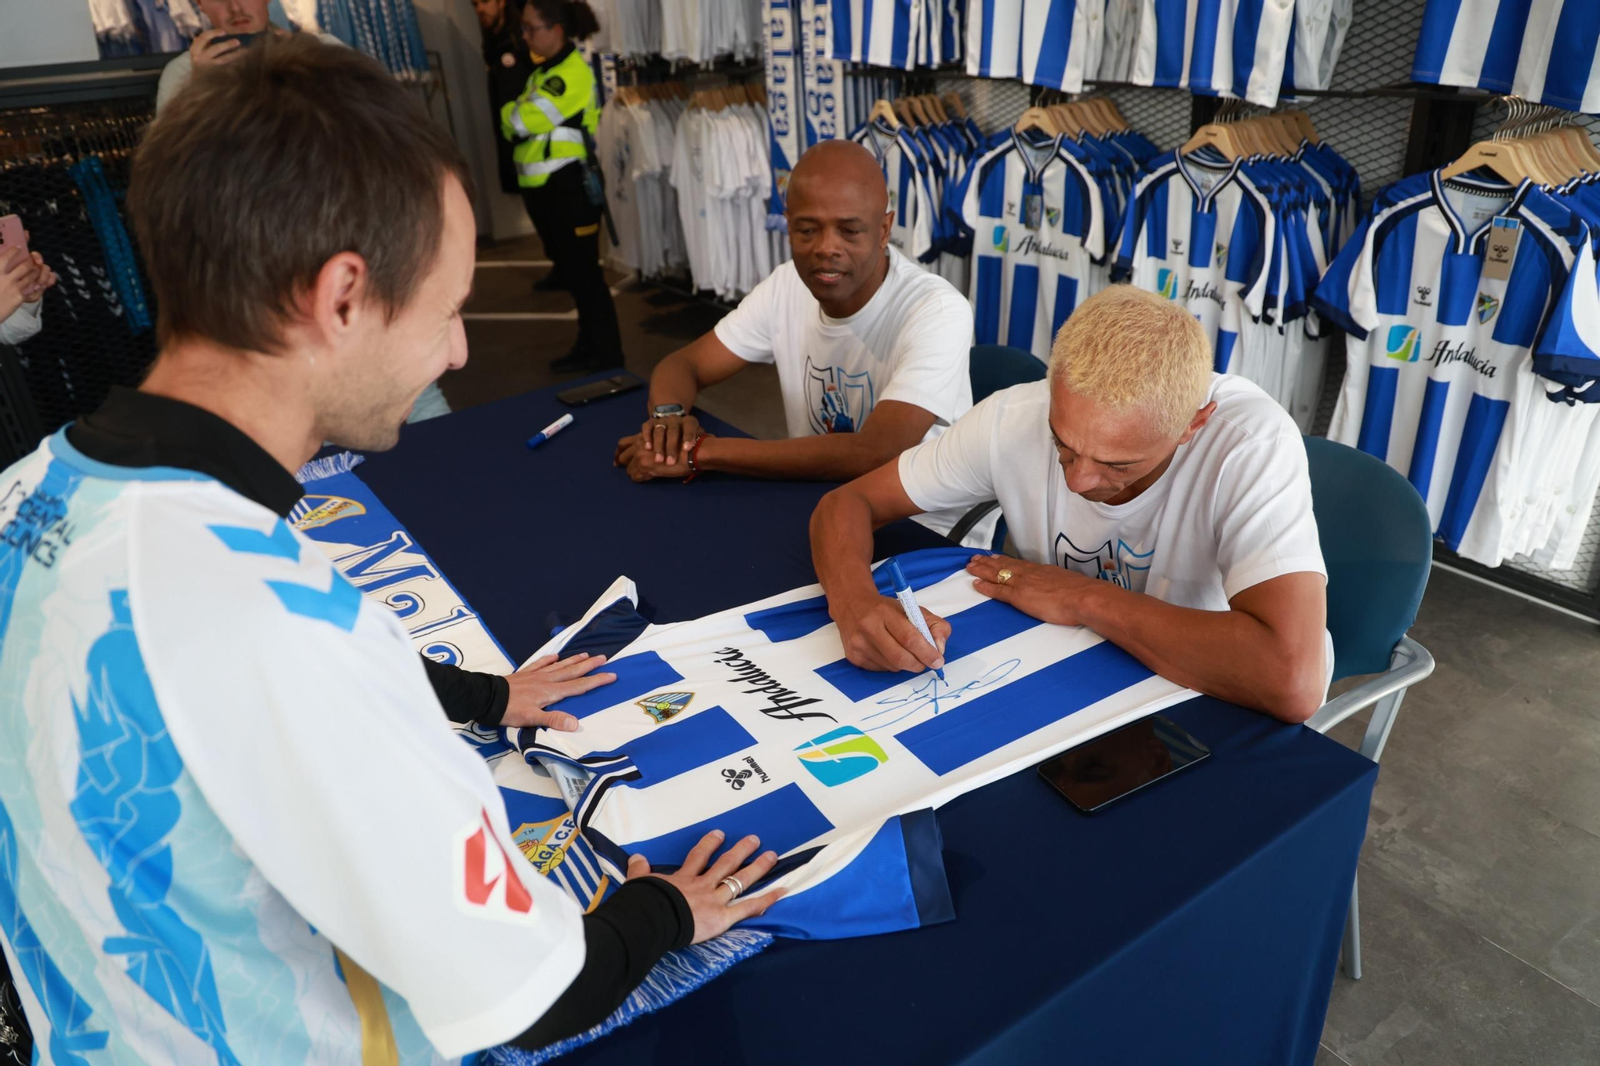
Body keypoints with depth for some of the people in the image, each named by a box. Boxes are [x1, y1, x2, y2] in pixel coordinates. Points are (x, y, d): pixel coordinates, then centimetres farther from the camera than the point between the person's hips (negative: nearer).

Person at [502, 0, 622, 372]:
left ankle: (608, 359, 1)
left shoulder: (572, 72, -14)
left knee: (585, 275, -6)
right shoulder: (544, 70, 16)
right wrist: (515, 116, -5)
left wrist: (509, 113, 1)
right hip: (545, 189, 9)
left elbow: (524, 122, -19)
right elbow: (517, 127, 15)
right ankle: (589, 348, 25)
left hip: (569, 188, -9)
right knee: (572, 273, 15)